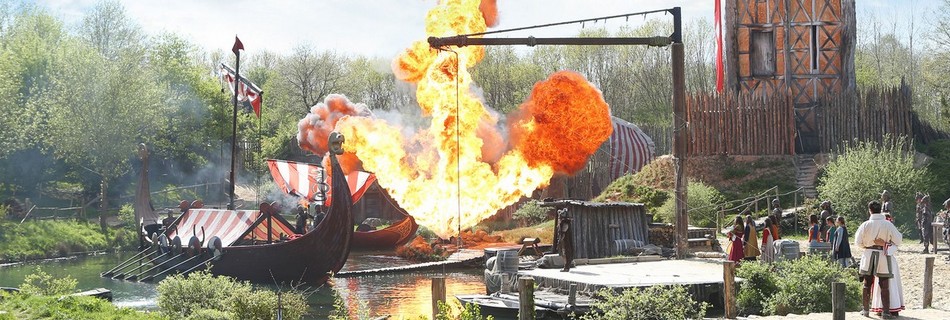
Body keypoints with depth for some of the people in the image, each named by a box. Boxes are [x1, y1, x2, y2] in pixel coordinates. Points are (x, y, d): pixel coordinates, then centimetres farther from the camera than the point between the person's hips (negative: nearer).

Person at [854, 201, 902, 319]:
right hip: (883, 256, -1)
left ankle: (865, 309, 21)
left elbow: (858, 243, -2)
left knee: (867, 284, 14)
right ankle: (885, 312, 1)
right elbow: (898, 240, -5)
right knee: (884, 286, 4)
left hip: (868, 256, 1)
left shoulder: (865, 225, -7)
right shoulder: (888, 225, -9)